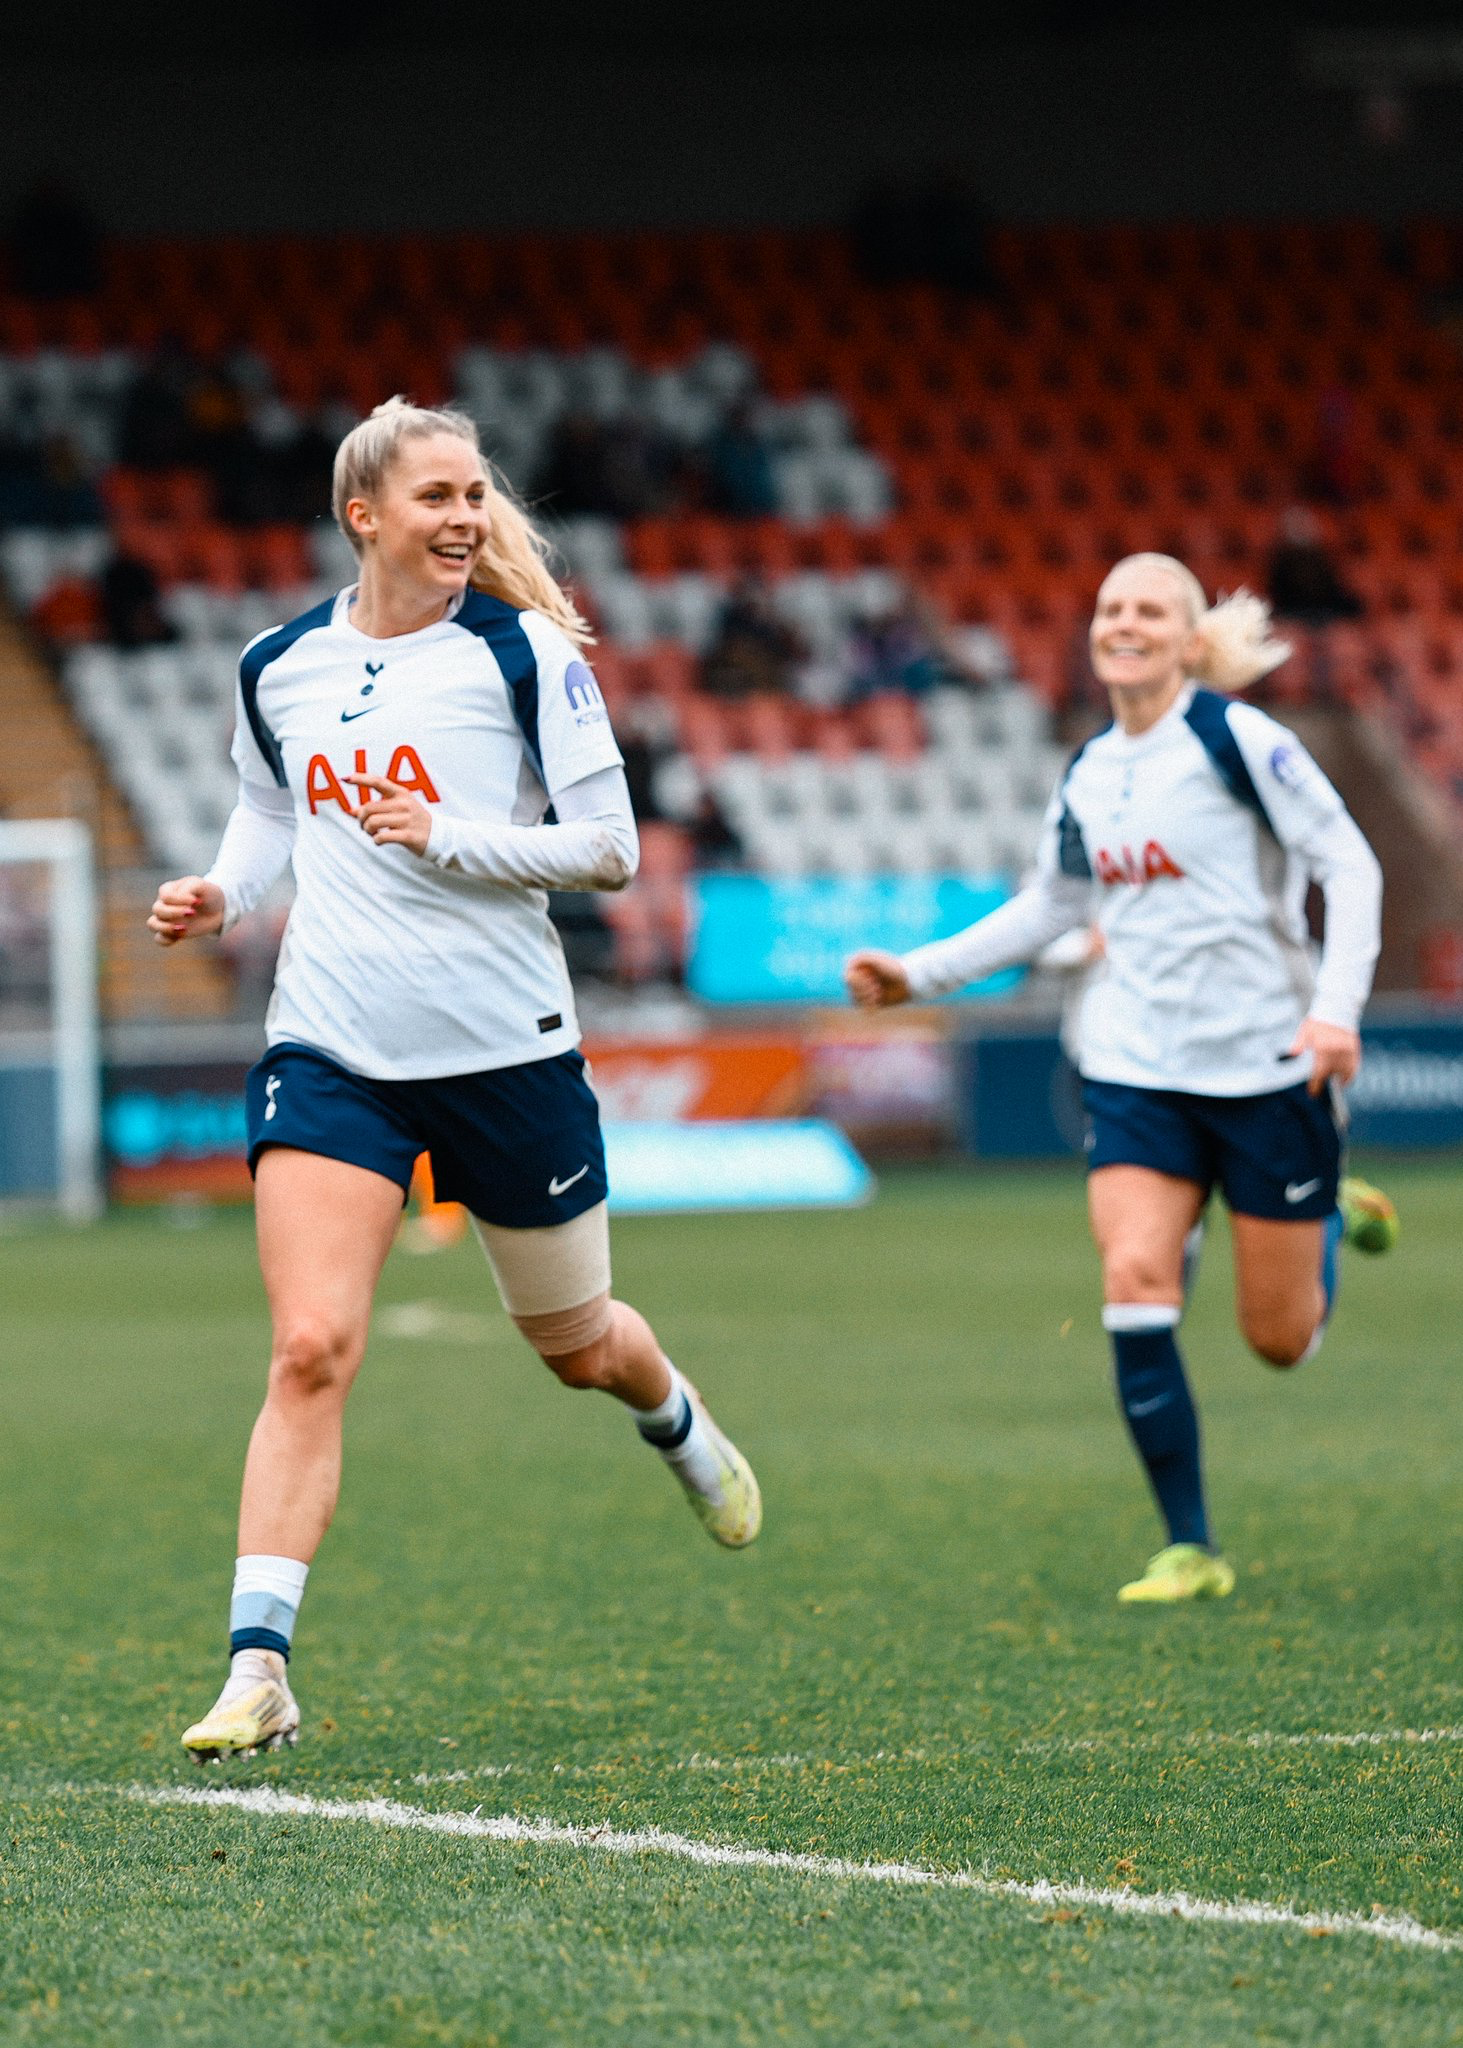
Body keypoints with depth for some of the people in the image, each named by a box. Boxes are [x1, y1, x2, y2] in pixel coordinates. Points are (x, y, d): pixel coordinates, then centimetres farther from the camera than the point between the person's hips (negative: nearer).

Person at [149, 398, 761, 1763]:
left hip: (503, 1041, -1)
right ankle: (257, 1669, -17)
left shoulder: (523, 651, -6)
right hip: (330, 1049, 1)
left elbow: (609, 848, -7)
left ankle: (679, 1424, 54)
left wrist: (450, 839, -20)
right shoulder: (280, 668, 4)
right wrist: (218, 896, 2)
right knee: (310, 1349, -16)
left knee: (574, 1346, 17)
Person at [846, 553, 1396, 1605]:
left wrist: (1337, 1004, -21)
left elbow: (1349, 864, -10)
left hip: (1265, 1060, -4)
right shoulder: (1086, 778, 8)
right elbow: (1047, 907, 24)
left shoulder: (1237, 737, -9)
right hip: (1136, 1071, 4)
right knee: (1134, 1280, -17)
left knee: (1279, 1337, 2)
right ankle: (1191, 1548, -7)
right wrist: (921, 972, 16)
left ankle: (1335, 1213, 39)